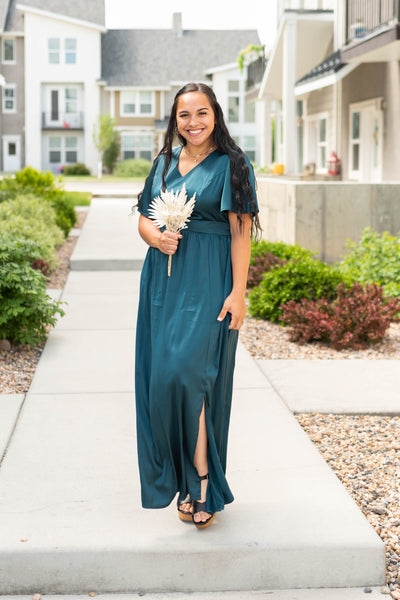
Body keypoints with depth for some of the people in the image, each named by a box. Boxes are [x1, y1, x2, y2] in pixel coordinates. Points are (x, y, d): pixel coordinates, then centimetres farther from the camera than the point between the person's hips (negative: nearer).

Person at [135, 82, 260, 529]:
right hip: (164, 280, 6)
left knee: (185, 371, -16)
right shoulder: (164, 162, 13)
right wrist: (156, 237, -8)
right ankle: (183, 476, 18)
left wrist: (238, 293, -14)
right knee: (162, 376, 4)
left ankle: (202, 482, -6)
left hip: (208, 283, -6)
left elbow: (240, 232, -7)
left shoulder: (229, 165, -2)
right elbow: (144, 219, 16)